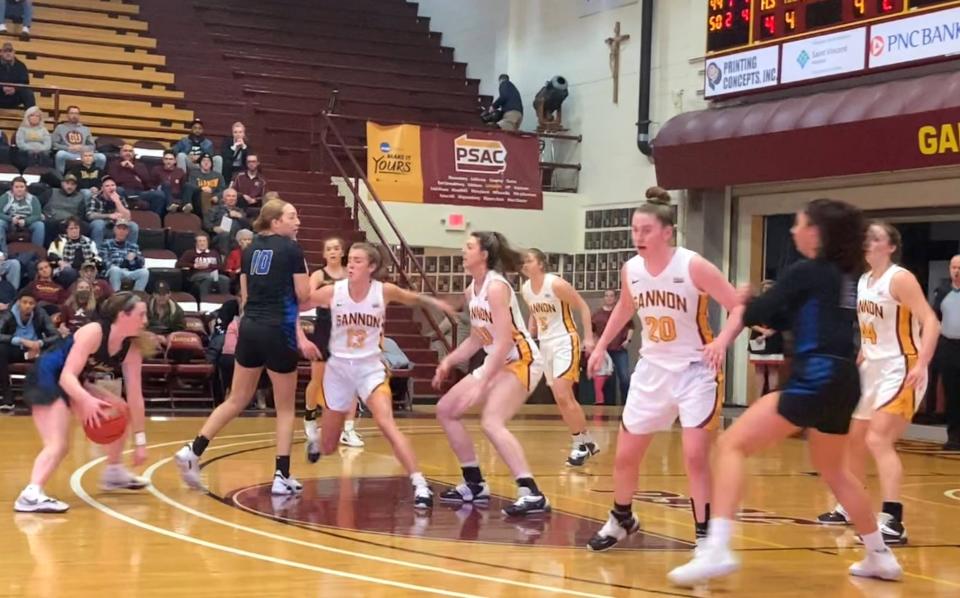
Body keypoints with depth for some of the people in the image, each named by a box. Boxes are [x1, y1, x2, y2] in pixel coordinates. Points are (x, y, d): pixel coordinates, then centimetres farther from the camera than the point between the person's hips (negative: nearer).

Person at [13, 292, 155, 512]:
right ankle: (31, 494, -40)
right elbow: (67, 376, -32)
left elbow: (134, 395, -2)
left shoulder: (132, 348, -5)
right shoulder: (93, 332, -26)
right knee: (59, 444, -26)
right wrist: (87, 401, -50)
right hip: (47, 377, -9)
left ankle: (114, 473, 25)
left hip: (76, 384, 9)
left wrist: (140, 439, -3)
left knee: (122, 412, 11)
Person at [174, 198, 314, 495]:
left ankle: (193, 450, 5)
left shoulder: (251, 249, 13)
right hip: (278, 331, -6)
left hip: (249, 328, 6)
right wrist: (304, 276, 11)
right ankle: (282, 476, 5)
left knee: (236, 400, 16)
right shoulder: (292, 249, -6)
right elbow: (304, 296, -6)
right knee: (285, 407, 6)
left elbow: (244, 297, 15)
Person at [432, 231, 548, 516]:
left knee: (491, 422, -28)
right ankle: (475, 485, 20)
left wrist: (481, 384, -27)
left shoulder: (496, 287, -19)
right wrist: (449, 361, 8)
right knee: (446, 410, 13)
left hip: (520, 361, -10)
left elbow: (505, 341, -25)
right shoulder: (471, 291, 9)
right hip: (496, 362, 10)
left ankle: (532, 494, -30)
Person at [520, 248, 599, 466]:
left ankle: (580, 445, -3)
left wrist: (589, 337, -18)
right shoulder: (525, 289, 3)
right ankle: (587, 442, 24)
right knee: (564, 399, 11)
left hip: (565, 343, -8)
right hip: (545, 344, 8)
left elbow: (583, 307, -12)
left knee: (562, 396, -16)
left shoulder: (556, 284, -17)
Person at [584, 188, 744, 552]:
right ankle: (621, 520, 36)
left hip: (696, 370, -5)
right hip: (652, 368, 5)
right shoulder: (631, 270, -3)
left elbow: (739, 307, -18)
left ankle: (705, 536, -3)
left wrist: (722, 341, -35)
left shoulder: (693, 266, -20)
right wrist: (601, 346, 17)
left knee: (694, 456, -15)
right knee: (625, 455, 11)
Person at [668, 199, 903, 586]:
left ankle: (717, 550, -22)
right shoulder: (849, 275, 16)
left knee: (732, 445, -9)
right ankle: (881, 557, 35)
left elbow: (756, 315, 0)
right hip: (845, 382, 9)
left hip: (816, 381, -8)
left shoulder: (805, 272, -6)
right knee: (833, 469, 29)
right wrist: (759, 307, 19)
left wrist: (744, 303, 21)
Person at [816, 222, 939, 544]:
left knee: (878, 439, -22)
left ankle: (892, 521, -25)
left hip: (901, 370, -9)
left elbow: (931, 322, -23)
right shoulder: (863, 281, 11)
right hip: (872, 369, 9)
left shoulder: (900, 279, -14)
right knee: (854, 439, 18)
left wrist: (921, 365, -34)